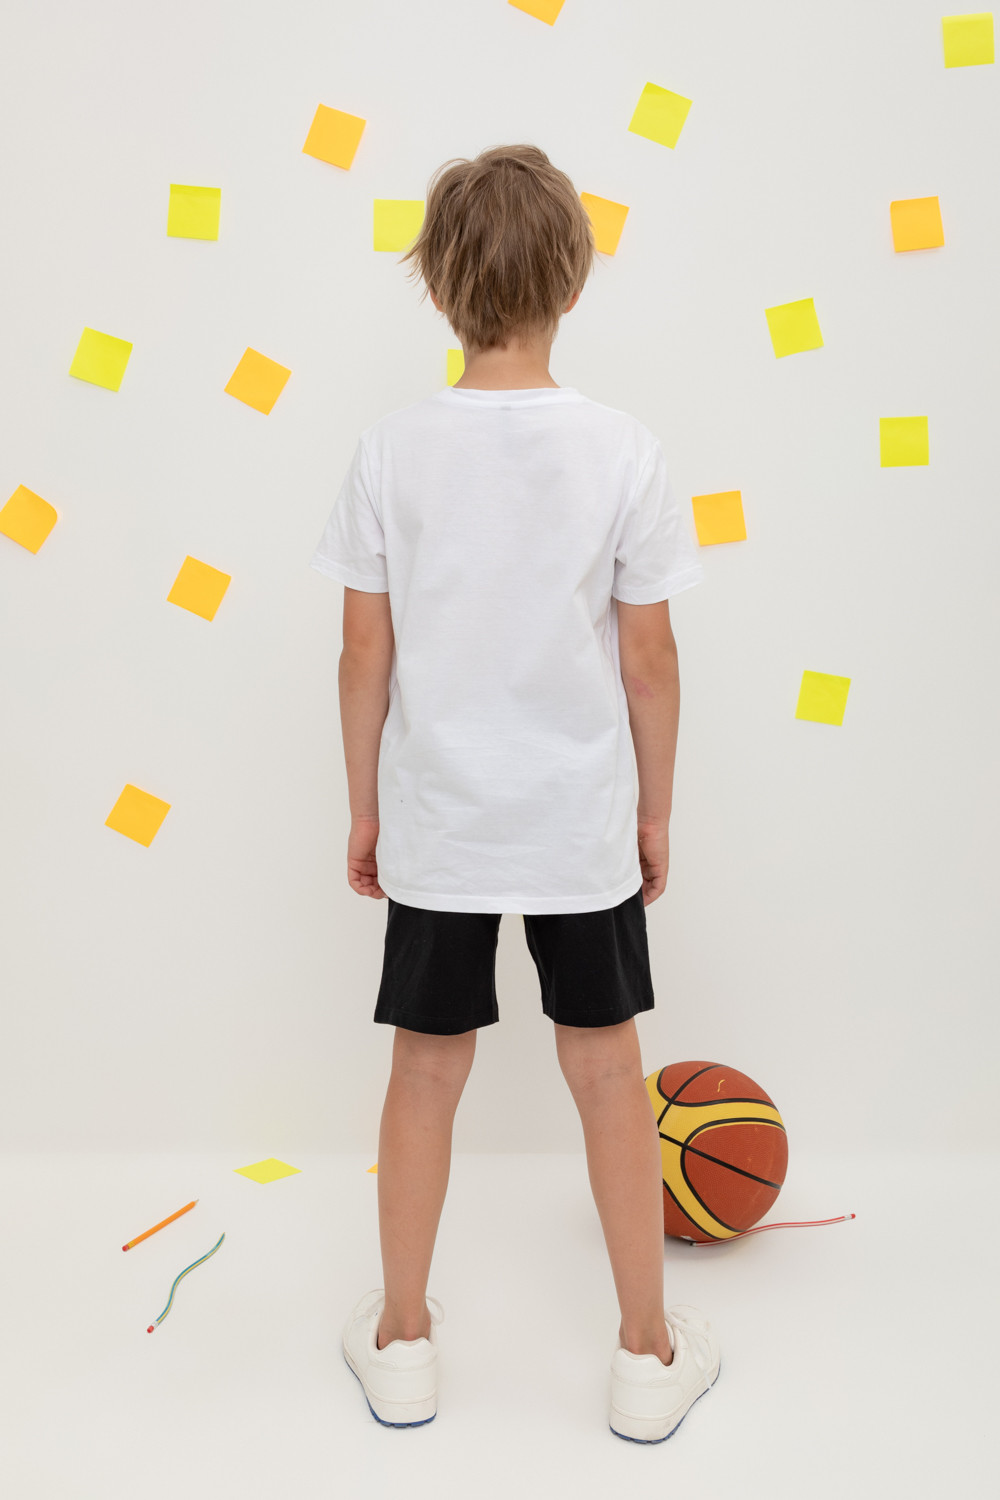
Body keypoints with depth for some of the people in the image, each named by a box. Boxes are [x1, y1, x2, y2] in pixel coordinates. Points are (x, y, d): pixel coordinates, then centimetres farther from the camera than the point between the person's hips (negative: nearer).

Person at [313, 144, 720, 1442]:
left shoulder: (391, 452, -7)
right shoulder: (624, 452, -9)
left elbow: (365, 656, -3)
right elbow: (649, 662, -5)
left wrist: (365, 807, 9)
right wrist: (656, 809, 8)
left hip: (434, 822, 1)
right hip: (581, 824, 0)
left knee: (428, 1069, 14)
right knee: (607, 1069, 13)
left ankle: (402, 1340, 31)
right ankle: (648, 1348, 28)